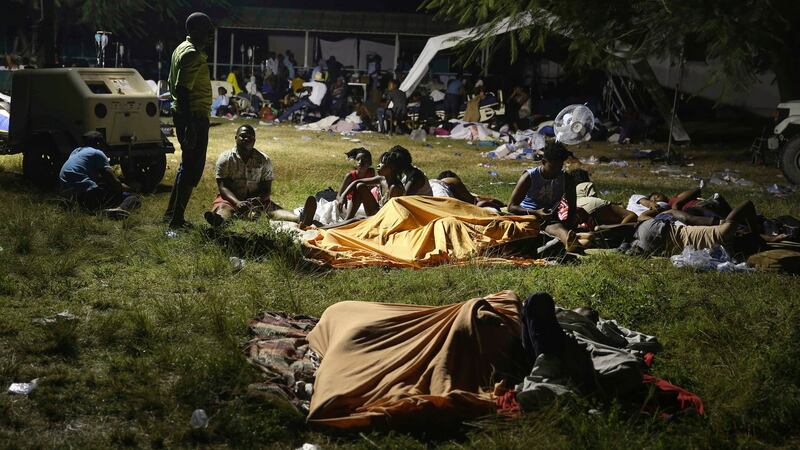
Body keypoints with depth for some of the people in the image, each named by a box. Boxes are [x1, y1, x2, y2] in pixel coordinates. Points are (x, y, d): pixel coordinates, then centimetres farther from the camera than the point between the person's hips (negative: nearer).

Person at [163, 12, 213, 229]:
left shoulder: (182, 49, 15)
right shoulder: (193, 54, -17)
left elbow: (173, 85, 21)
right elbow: (183, 89, -24)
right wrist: (190, 124, -27)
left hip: (183, 115, 11)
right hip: (195, 117, -11)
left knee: (187, 165, 19)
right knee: (192, 169, -5)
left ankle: (171, 213, 25)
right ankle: (177, 219, -3)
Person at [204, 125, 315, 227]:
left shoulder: (264, 160, 4)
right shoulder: (225, 159, -2)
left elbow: (267, 189, 1)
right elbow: (223, 186, -11)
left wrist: (259, 200, -24)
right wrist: (237, 203, -31)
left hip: (257, 199, 2)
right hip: (231, 198, -2)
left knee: (271, 208, -28)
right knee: (223, 207, -37)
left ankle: (300, 220, -59)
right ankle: (218, 221, -76)